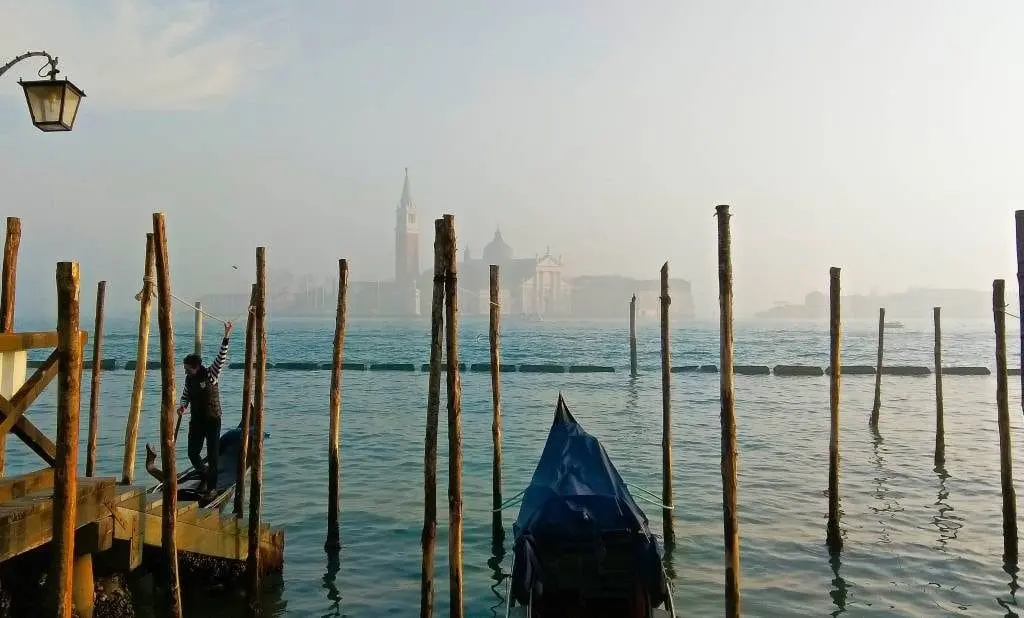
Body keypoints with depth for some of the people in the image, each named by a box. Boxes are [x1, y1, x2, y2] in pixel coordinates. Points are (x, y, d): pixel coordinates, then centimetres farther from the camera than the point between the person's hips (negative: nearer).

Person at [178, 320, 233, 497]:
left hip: (212, 419, -5)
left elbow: (221, 357, -21)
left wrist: (226, 336, -31)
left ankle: (212, 486, 9)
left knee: (212, 454, 0)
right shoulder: (189, 378, 5)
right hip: (196, 421, 6)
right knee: (193, 453, 7)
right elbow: (186, 395, 18)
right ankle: (205, 476, 30)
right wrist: (183, 405, -5)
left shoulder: (211, 374, -11)